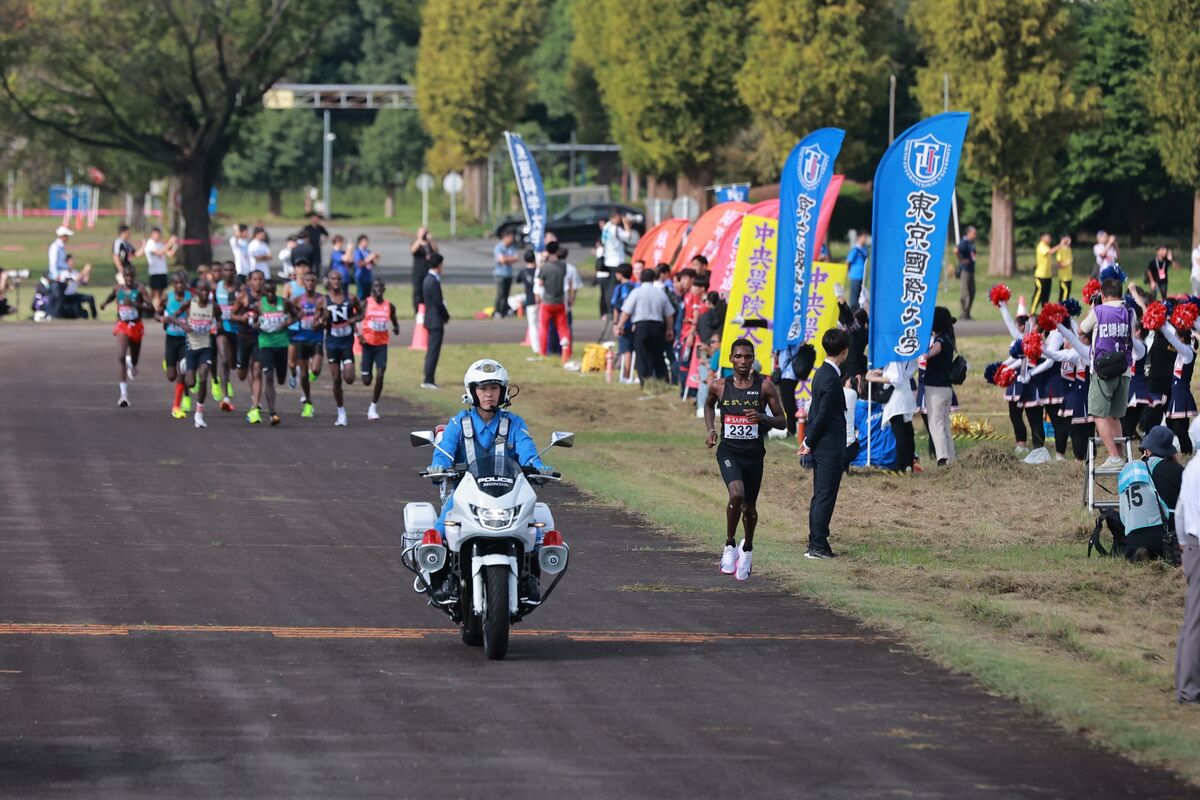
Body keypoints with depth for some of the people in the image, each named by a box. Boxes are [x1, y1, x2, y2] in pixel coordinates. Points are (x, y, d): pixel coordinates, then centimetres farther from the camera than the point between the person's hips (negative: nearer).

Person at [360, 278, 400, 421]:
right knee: (367, 380, -2)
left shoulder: (389, 306, 4)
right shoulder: (366, 304, -3)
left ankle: (373, 407, -3)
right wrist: (359, 334, -15)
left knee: (380, 375, -14)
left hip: (382, 345, 1)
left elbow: (394, 322, 17)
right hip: (368, 344, -1)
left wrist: (396, 328, -6)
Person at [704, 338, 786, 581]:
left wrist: (763, 418, -21)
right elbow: (709, 405, 23)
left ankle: (747, 548, 40)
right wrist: (710, 429, 7)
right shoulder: (719, 386, 0)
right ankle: (730, 545, -6)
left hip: (754, 454, 1)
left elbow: (782, 421, -1)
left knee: (749, 507, 12)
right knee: (736, 494, -26)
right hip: (729, 451, -1)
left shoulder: (765, 387, -4)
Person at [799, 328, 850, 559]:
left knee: (820, 496, 14)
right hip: (830, 447, -10)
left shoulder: (821, 374, 12)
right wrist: (810, 442, -9)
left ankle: (815, 544, 18)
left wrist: (808, 440, 15)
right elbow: (823, 415, -19)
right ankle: (818, 546, -3)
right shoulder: (832, 379, -19)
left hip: (820, 446, 10)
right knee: (825, 496, -5)